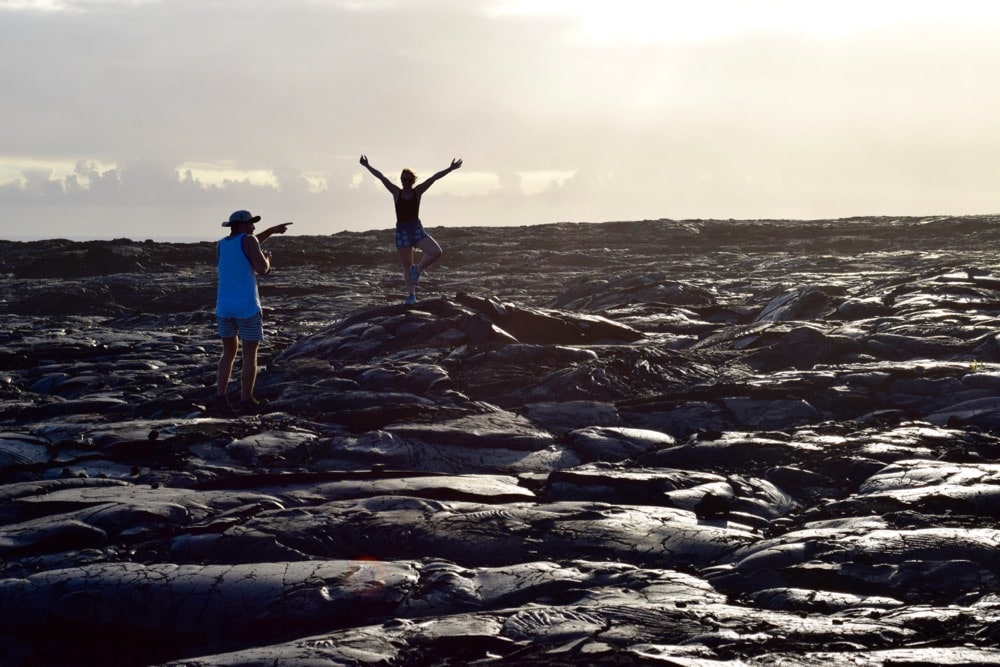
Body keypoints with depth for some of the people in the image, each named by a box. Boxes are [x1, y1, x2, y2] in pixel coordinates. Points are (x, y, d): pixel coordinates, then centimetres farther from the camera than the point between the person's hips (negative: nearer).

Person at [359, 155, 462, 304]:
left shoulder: (418, 192, 3)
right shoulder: (396, 192, 3)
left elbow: (433, 178, -3)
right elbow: (381, 177, 1)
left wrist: (450, 169, -8)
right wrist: (367, 166, 0)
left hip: (417, 229, 0)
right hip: (402, 230, 0)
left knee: (436, 252, -18)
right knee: (407, 266, 4)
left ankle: (417, 270, 5)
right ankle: (411, 295, 10)